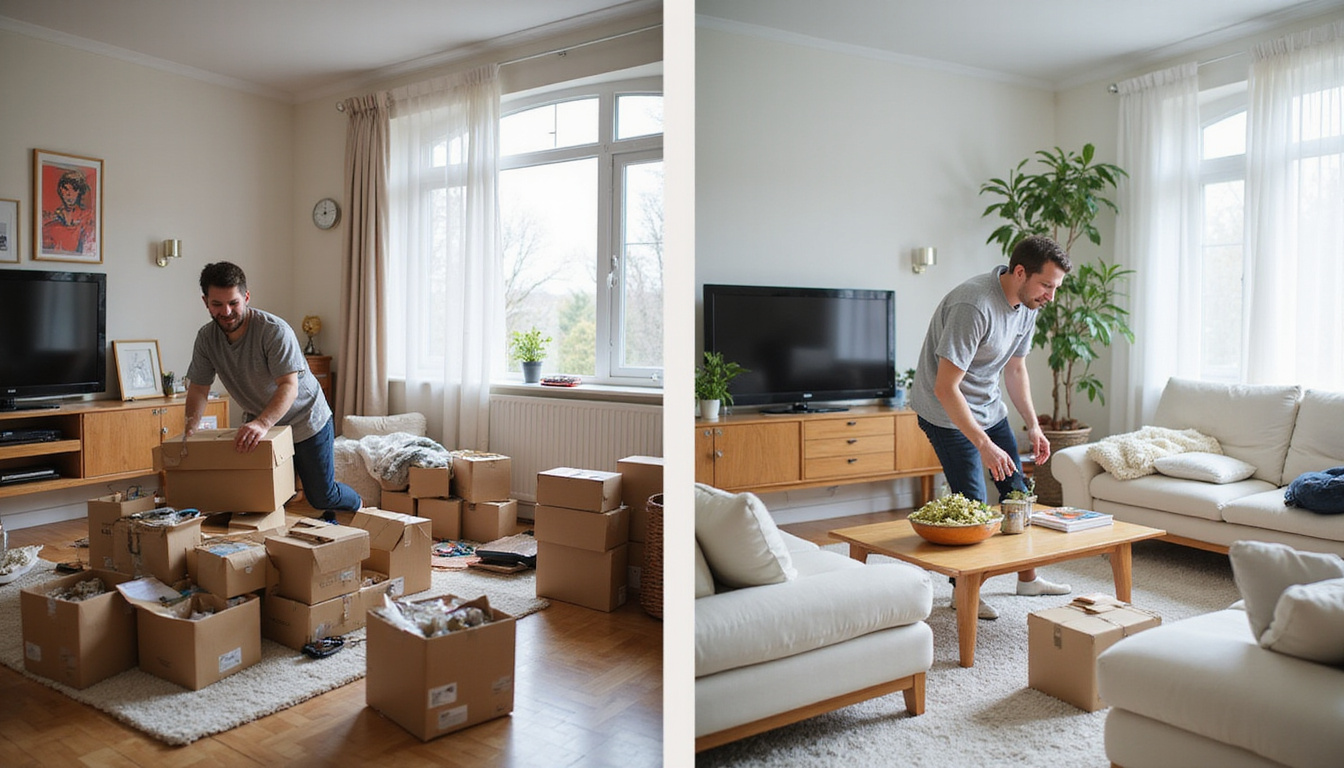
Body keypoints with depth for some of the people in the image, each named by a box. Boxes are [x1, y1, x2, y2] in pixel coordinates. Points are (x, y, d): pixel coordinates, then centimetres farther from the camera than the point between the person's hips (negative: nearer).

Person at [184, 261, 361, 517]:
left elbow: (289, 387, -34)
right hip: (258, 422, 5)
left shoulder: (275, 331, -27)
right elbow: (198, 388, -2)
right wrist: (190, 427, -20)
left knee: (321, 497, 3)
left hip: (305, 419, -5)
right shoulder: (206, 338, -8)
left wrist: (262, 424, -50)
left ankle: (359, 506, 36)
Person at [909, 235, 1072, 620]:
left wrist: (1033, 425, 4)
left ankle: (1028, 577, 31)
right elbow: (945, 388, -33)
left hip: (989, 406, 9)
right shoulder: (974, 307, -32)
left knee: (1017, 490, 13)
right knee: (973, 503, -7)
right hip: (947, 412, -9)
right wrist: (984, 446, -33)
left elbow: (1015, 368, 11)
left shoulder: (1027, 306, -3)